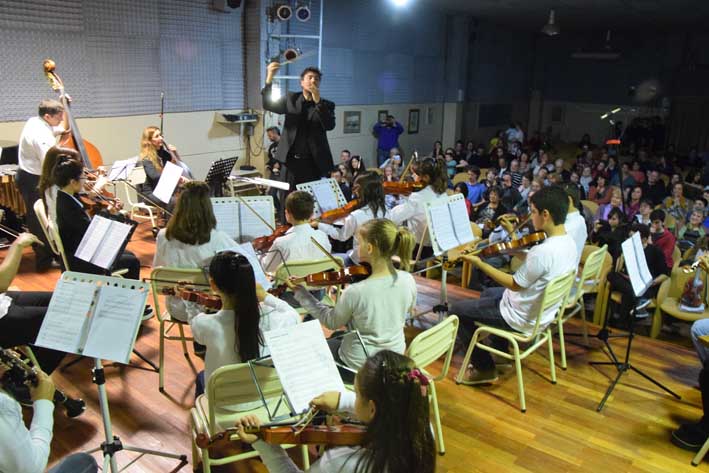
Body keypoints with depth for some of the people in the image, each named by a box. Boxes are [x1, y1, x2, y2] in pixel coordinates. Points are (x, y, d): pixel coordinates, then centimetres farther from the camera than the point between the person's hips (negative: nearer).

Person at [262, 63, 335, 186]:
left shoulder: (326, 105, 5)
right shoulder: (291, 98, 10)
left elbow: (330, 125, -10)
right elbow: (268, 105, -1)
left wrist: (318, 101, -18)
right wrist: (269, 79, -15)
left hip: (313, 162, -1)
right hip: (291, 160, 1)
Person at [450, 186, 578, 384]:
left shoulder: (543, 251, -35)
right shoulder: (569, 241, -6)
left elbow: (515, 284, -23)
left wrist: (479, 264, -18)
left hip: (523, 319, -9)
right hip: (543, 310, 9)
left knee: (457, 310, 4)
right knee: (488, 293, 33)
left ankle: (485, 368, 12)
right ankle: (500, 352, 38)